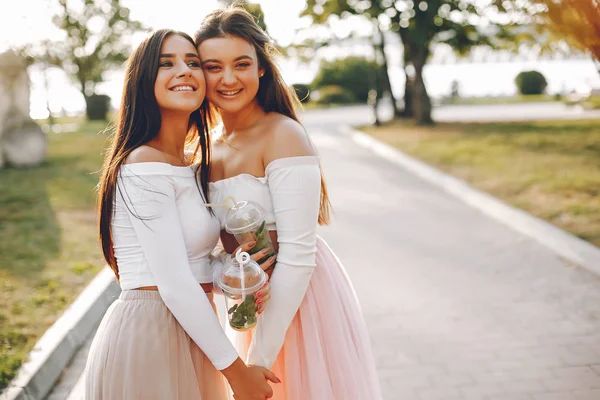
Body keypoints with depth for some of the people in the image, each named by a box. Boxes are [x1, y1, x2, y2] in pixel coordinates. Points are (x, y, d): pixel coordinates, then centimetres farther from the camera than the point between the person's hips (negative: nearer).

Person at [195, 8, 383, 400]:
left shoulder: (283, 135, -18)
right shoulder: (209, 151, 4)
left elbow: (298, 254, -22)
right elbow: (221, 247, 8)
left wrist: (259, 357, -19)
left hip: (304, 300, -6)